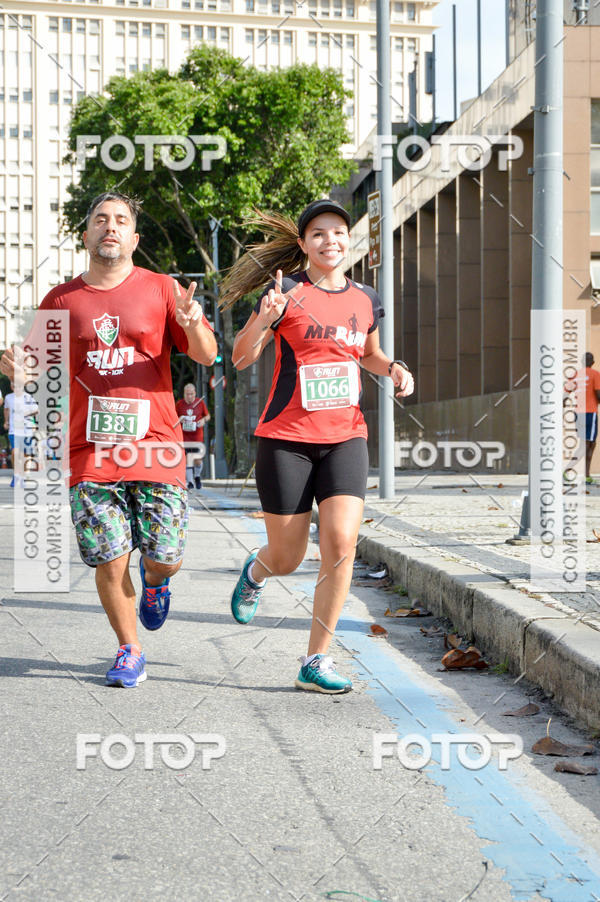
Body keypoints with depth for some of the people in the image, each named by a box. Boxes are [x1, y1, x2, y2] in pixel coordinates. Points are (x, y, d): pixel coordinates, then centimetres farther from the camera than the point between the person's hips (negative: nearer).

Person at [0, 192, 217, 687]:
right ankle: (130, 652, 20)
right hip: (91, 450, 1)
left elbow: (206, 356, 4)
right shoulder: (62, 299, 10)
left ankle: (155, 581, 38)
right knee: (109, 562, -1)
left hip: (155, 446, -1)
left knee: (164, 557, 0)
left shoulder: (159, 289, 6)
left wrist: (193, 325, -18)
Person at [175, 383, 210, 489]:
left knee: (197, 459, -3)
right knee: (187, 458, -5)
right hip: (184, 436, 0)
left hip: (197, 435, 0)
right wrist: (179, 419, -10)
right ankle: (190, 481, 4)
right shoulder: (179, 404, 3)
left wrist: (203, 420, -9)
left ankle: (197, 477, 25)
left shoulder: (201, 402, 3)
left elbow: (208, 416, 13)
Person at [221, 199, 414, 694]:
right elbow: (242, 358, -5)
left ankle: (316, 661, -1)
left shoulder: (365, 299, 9)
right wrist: (264, 319, -24)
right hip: (287, 438, -3)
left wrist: (394, 368, 6)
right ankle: (256, 570, 44)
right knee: (287, 559, 4)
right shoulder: (287, 291, -5)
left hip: (345, 436, 3)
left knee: (341, 544, -14)